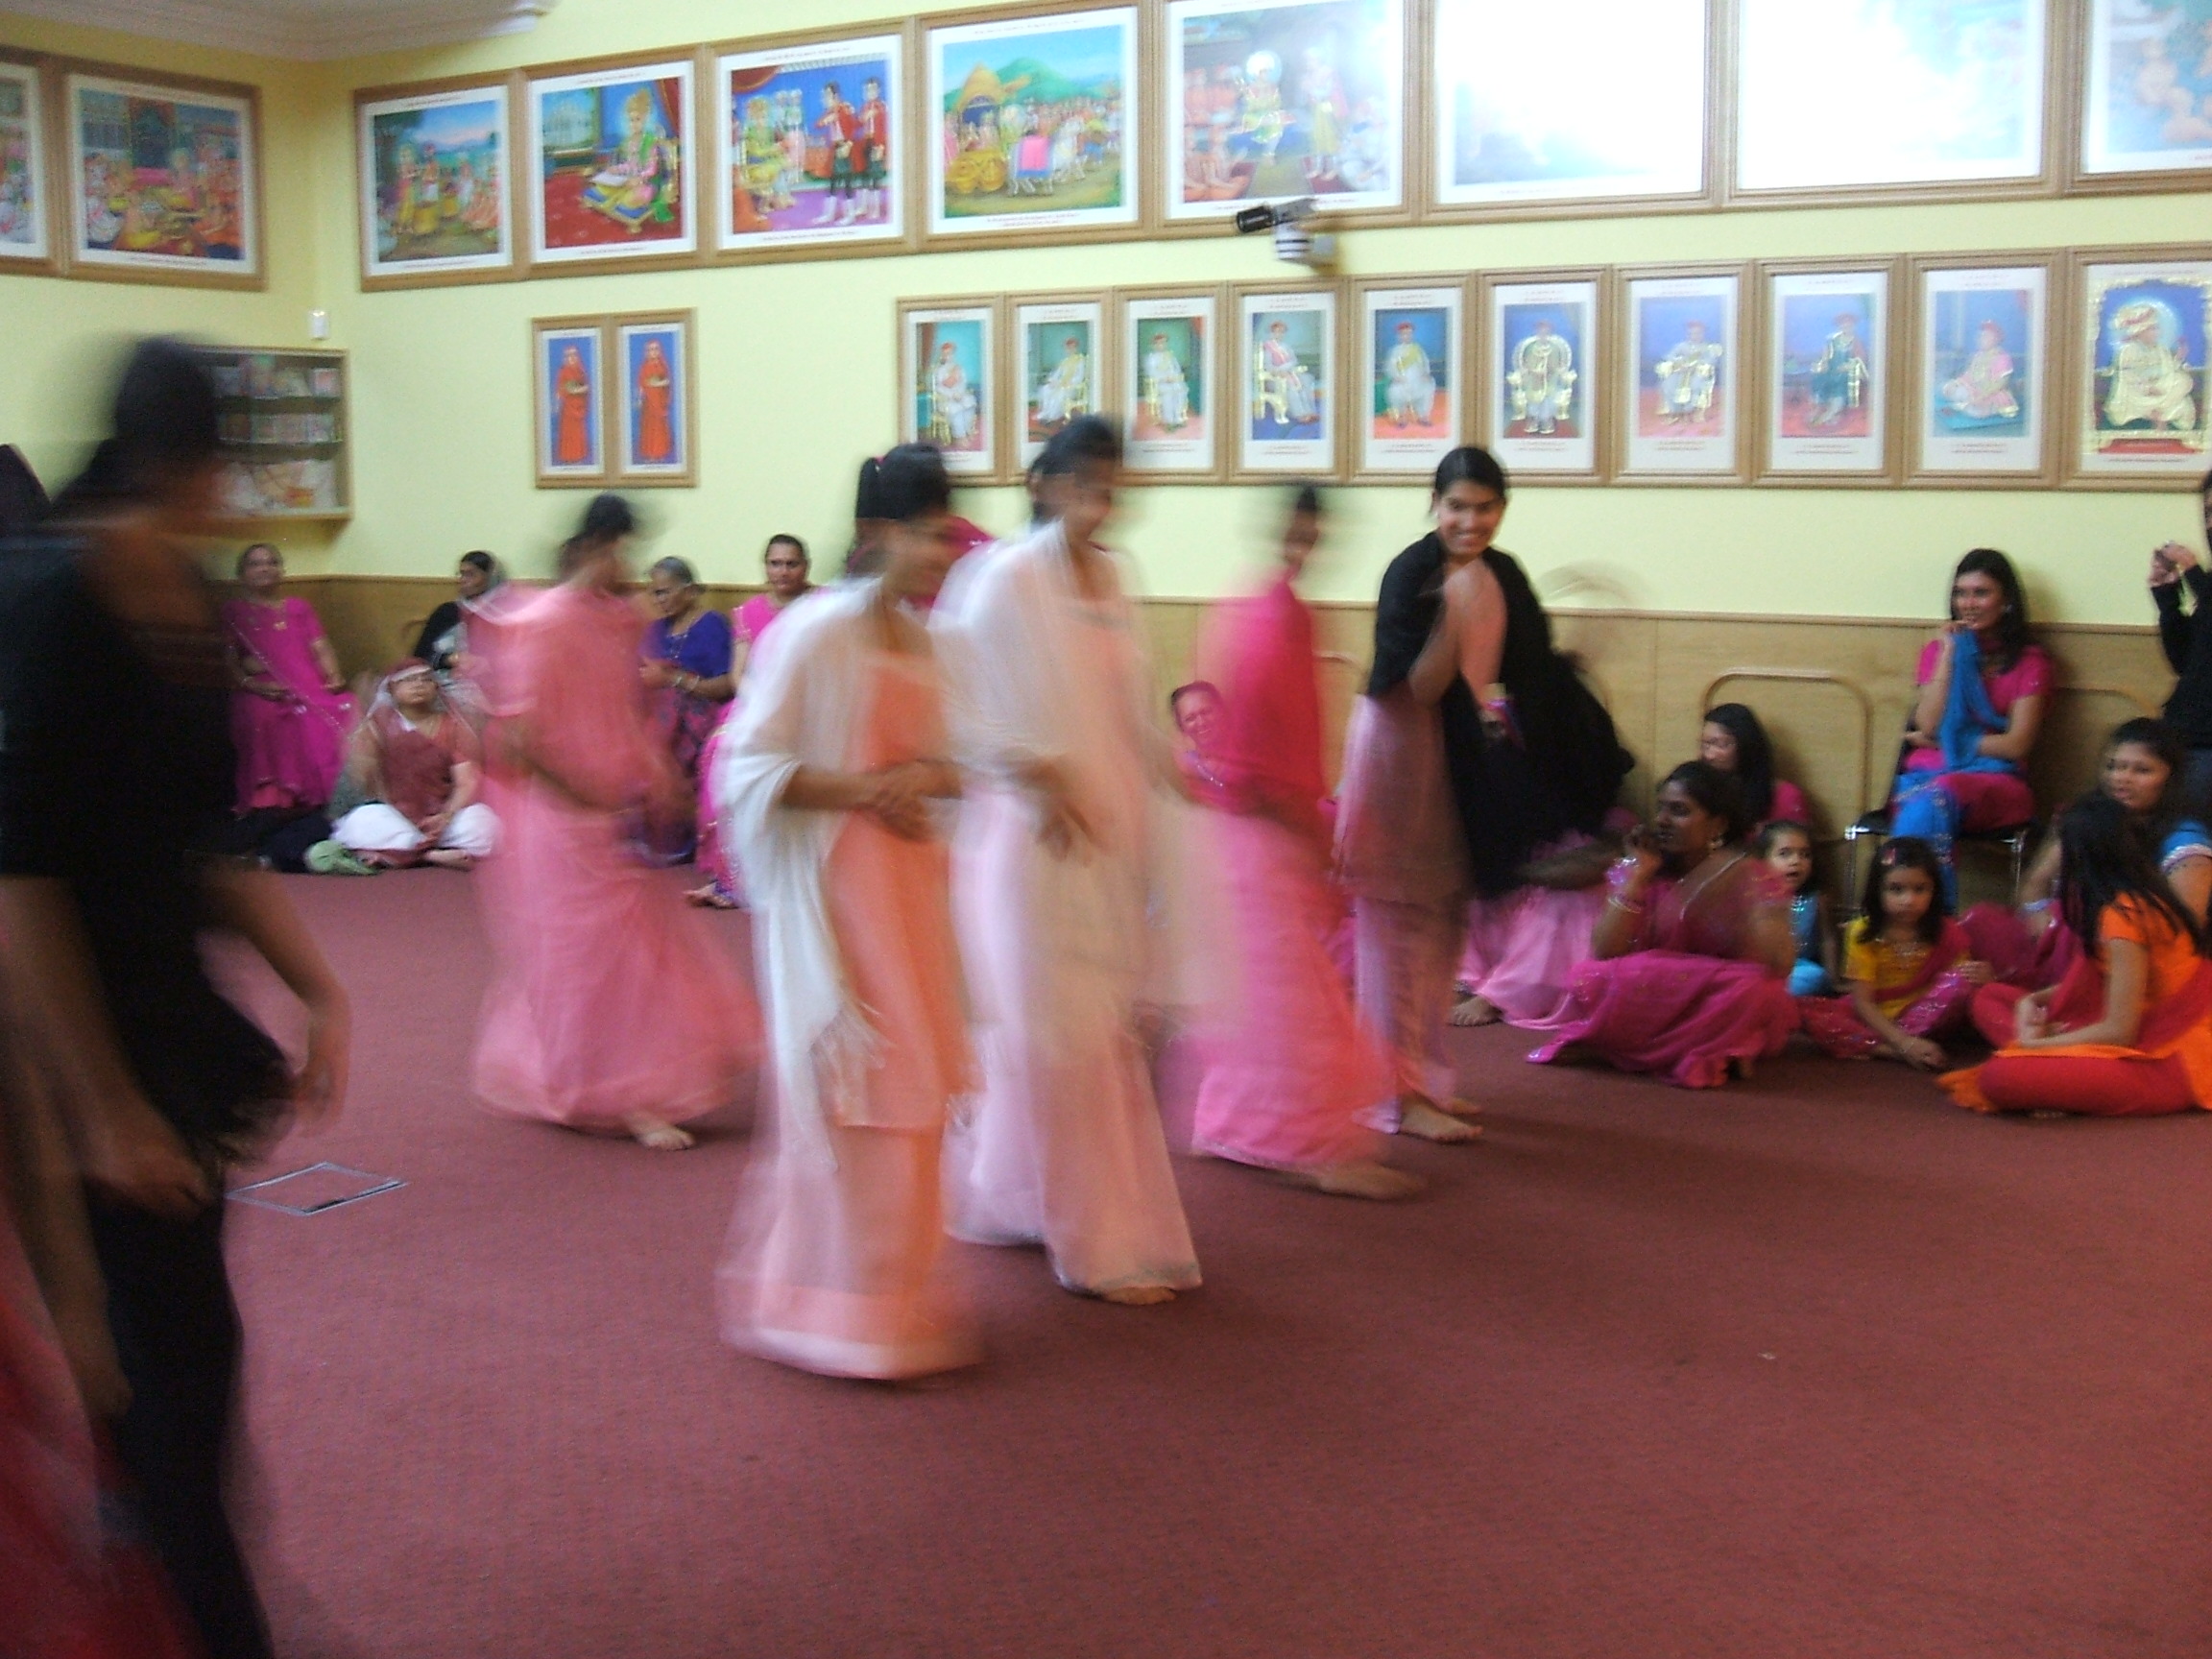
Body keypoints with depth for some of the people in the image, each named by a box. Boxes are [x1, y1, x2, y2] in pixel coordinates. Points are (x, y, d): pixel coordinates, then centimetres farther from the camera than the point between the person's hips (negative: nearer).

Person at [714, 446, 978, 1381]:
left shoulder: (926, 643, 10)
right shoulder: (818, 633, -12)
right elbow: (746, 767, -14)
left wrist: (927, 778, -3)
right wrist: (860, 790, -20)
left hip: (911, 890, 7)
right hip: (831, 890, -7)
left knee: (907, 1100, 11)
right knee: (850, 1095, -4)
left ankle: (892, 1295, 25)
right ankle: (831, 1306, 10)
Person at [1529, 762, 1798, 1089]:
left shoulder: (1751, 878, -7)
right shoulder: (1640, 870, 0)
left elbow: (1779, 963, -21)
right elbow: (1605, 954, -12)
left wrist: (1728, 899, -32)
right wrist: (1637, 877, -17)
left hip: (1727, 1019, -2)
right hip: (1651, 1005, 2)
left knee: (1753, 988, -34)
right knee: (1592, 981, -25)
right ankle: (1704, 1055, -12)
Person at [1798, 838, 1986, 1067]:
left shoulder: (1945, 933, -7)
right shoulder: (1864, 933, -11)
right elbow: (1862, 1001, -16)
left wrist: (1977, 978, -27)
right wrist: (1905, 1043, -31)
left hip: (1923, 1015, 1)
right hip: (1873, 1016, 0)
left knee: (1961, 980, -28)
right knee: (1804, 1009, -27)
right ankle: (1896, 1052, -35)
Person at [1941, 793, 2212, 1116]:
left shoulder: (2122, 916, -20)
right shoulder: (2139, 895, 9)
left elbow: (2118, 1031, -20)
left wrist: (2033, 1046, -9)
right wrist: (2034, 1001, 3)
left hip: (2163, 1065, -10)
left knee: (2003, 1077, -29)